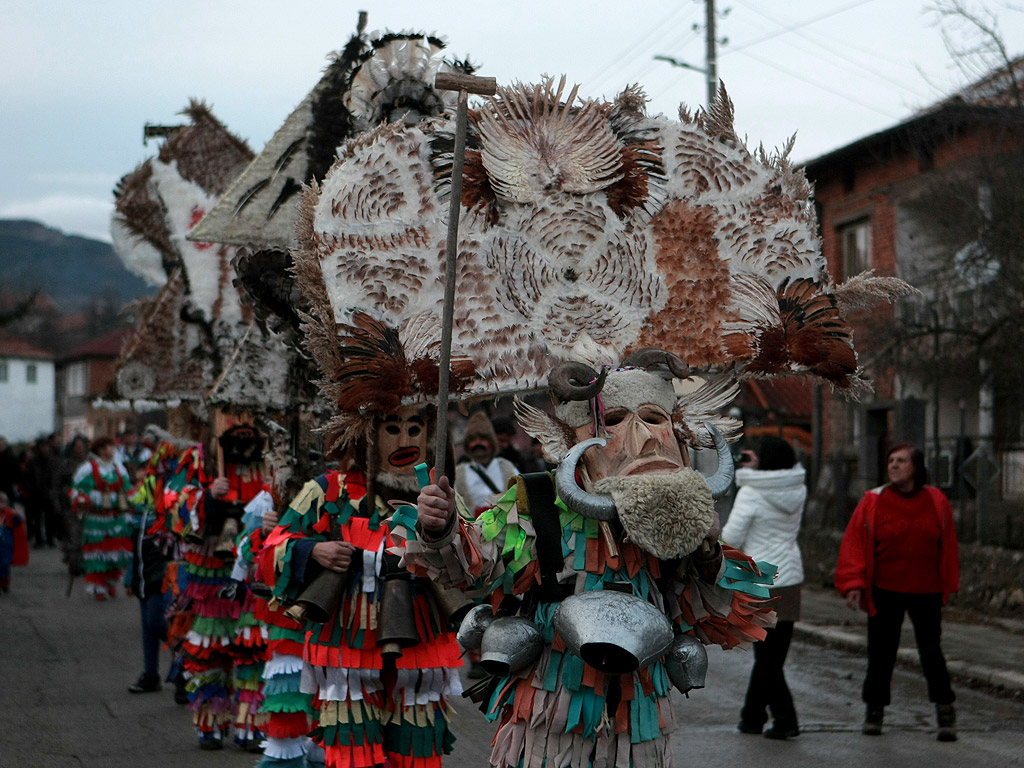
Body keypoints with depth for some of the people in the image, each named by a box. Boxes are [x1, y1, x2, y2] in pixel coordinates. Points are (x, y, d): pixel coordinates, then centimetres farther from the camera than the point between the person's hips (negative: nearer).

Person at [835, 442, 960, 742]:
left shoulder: (936, 502, 2)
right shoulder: (873, 502, -4)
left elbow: (947, 545, 11)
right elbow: (854, 542, -5)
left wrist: (947, 585, 12)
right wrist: (853, 583, -13)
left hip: (926, 592, 0)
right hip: (885, 591, 0)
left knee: (930, 648, -1)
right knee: (880, 652, 4)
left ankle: (945, 709, 11)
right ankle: (874, 710, 19)